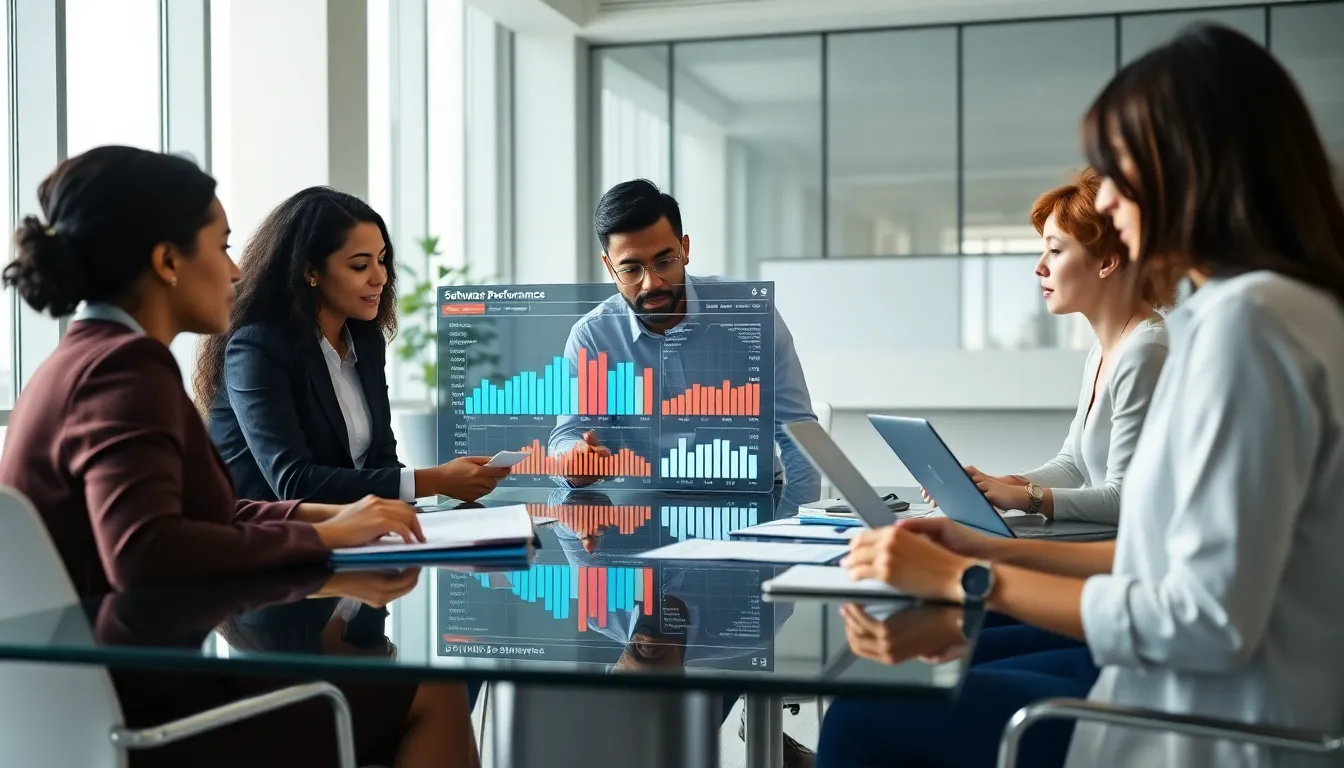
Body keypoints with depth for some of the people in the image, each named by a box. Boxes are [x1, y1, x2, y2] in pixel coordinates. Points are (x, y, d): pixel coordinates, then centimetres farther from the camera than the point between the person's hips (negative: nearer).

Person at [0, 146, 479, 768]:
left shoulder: (82, 358, 11)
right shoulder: (126, 367, -18)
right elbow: (144, 552, -32)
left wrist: (318, 514, 2)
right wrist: (321, 536, -20)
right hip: (138, 708, -10)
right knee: (433, 696, -3)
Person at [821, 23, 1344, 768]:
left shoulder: (1246, 318, -20)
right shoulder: (1278, 308, 11)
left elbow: (1212, 618, -24)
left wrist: (969, 581, -16)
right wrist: (995, 550, 8)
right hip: (1186, 708, 9)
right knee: (917, 693, 15)